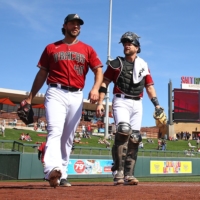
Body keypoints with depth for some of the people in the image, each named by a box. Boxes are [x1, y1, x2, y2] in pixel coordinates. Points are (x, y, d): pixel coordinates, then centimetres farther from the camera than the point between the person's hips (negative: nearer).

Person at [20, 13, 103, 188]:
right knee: (55, 130, -22)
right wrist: (30, 97, 9)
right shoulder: (51, 48, 13)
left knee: (68, 138, 4)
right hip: (55, 93, -2)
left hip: (76, 96, 2)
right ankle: (52, 170, -37)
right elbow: (42, 74, 13)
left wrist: (95, 88, -16)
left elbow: (98, 71, 4)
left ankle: (61, 175, 11)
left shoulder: (87, 49, 14)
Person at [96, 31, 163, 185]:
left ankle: (129, 175, 7)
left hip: (137, 104, 4)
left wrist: (157, 105, 3)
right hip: (121, 101, -4)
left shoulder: (143, 65, 15)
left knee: (134, 138, 0)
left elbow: (149, 86, 14)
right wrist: (100, 102, -8)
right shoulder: (116, 63, 7)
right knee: (123, 131, -25)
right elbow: (104, 83, 3)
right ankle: (118, 172, -20)